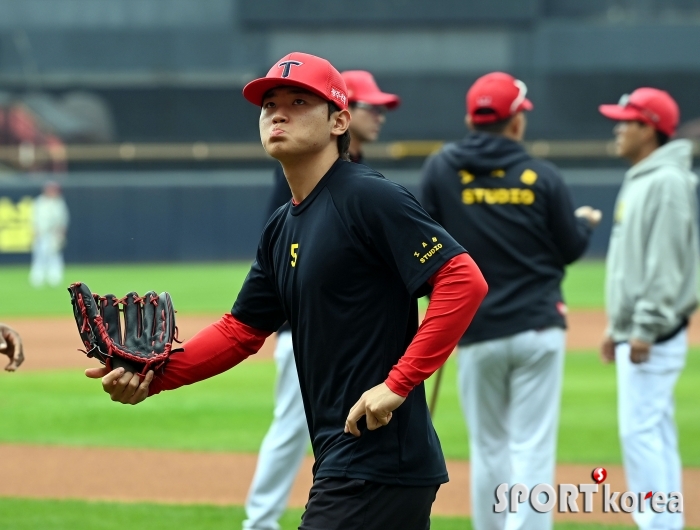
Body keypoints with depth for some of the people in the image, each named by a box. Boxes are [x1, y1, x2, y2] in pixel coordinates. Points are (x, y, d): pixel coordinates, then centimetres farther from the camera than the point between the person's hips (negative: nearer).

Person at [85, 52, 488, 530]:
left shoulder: (368, 198, -12)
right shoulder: (283, 229, 16)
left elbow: (464, 282, -19)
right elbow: (240, 331, 18)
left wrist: (398, 383, -21)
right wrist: (153, 376, 3)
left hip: (378, 462, -9)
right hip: (343, 461, 9)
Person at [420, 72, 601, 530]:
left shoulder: (441, 169, -1)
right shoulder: (542, 177, -3)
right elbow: (570, 248, 5)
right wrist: (586, 222, 25)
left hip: (477, 332, 1)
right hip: (538, 327, -1)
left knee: (489, 447, 12)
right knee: (532, 448, -2)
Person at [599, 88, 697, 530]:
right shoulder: (639, 179, 17)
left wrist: (645, 327, -24)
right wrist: (617, 326, 22)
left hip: (655, 334, -10)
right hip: (636, 332, 10)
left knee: (640, 430, -12)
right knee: (656, 432, 10)